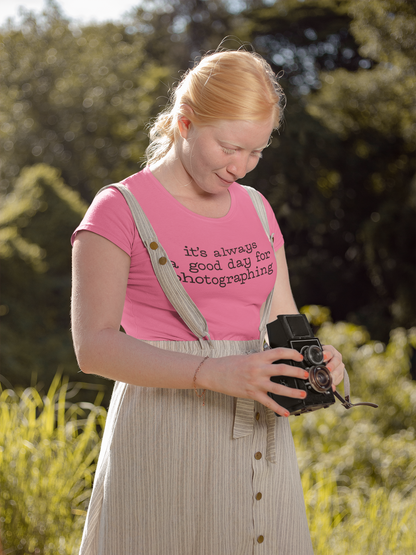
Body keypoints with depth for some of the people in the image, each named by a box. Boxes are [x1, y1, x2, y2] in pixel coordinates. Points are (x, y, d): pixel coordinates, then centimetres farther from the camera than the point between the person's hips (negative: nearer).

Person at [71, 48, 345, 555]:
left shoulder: (257, 209, 13)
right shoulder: (120, 210, -5)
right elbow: (94, 346, -15)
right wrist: (215, 373, -26)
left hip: (258, 439, 5)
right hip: (166, 442, -5)